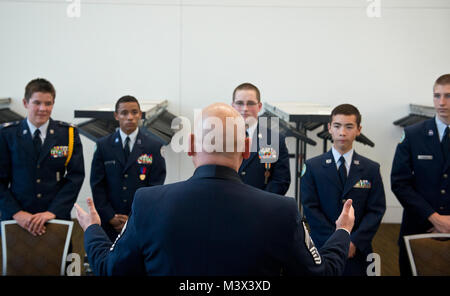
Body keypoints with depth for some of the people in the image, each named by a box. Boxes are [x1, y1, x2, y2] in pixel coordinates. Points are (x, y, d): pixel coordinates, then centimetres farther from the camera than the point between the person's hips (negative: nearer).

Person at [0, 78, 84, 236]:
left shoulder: (69, 133, 0)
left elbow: (76, 176, -5)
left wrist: (53, 211, -14)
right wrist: (16, 213, -13)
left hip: (57, 218, 0)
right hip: (15, 220, 0)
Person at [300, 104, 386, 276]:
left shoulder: (371, 169, 4)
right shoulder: (312, 167, 0)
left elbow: (376, 210, -1)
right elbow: (310, 208, -6)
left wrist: (355, 242, -13)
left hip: (357, 251, 1)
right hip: (322, 249, -1)